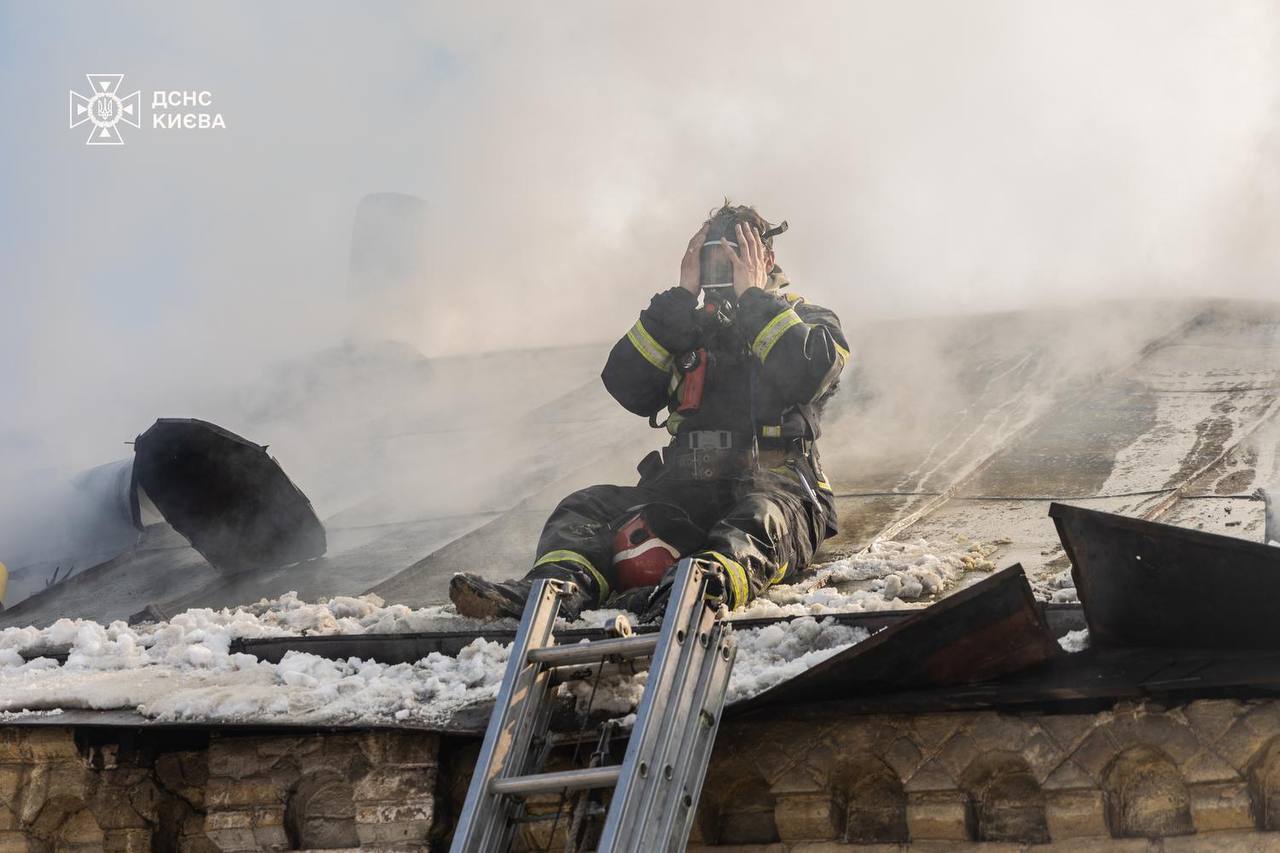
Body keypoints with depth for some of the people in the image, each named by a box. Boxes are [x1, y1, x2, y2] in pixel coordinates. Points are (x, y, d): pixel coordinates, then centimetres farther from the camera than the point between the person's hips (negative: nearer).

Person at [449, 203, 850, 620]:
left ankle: (713, 581, -71)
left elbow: (811, 373, -11)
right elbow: (627, 385, 4)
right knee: (588, 507, -17)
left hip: (777, 486, -4)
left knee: (761, 519, -39)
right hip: (688, 488, 5)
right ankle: (558, 583, -47)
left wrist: (754, 297, -3)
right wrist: (682, 296, 2)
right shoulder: (691, 328, 24)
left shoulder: (809, 320, 15)